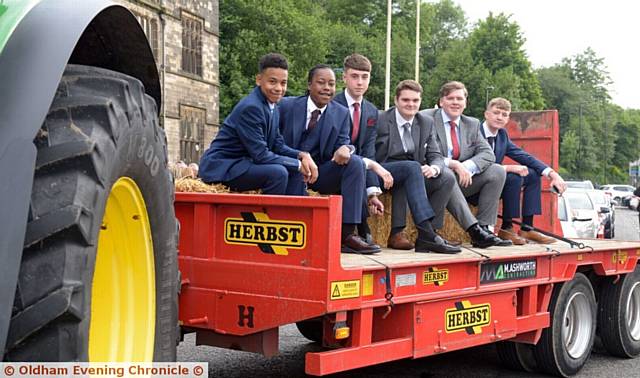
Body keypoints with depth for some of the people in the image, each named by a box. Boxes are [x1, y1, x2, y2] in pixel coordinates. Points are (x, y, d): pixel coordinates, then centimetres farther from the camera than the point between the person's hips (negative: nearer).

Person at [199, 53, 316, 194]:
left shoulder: (273, 108, 7)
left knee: (296, 173, 3)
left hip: (243, 164, 10)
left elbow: (278, 146, 11)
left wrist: (302, 156, -7)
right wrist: (298, 164, -14)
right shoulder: (250, 107, -21)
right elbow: (261, 155, -22)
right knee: (277, 172, -27)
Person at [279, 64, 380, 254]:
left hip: (320, 173, 3)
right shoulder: (287, 105, -1)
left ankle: (347, 233, -25)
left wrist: (345, 148, -26)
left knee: (355, 162, -22)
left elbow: (343, 143, 0)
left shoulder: (341, 113, 7)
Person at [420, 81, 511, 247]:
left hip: (463, 180, 5)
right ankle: (474, 229, -42)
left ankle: (484, 227, -20)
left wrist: (468, 166, -18)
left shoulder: (472, 124, 13)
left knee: (497, 171, -13)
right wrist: (452, 164, -25)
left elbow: (487, 154, 2)